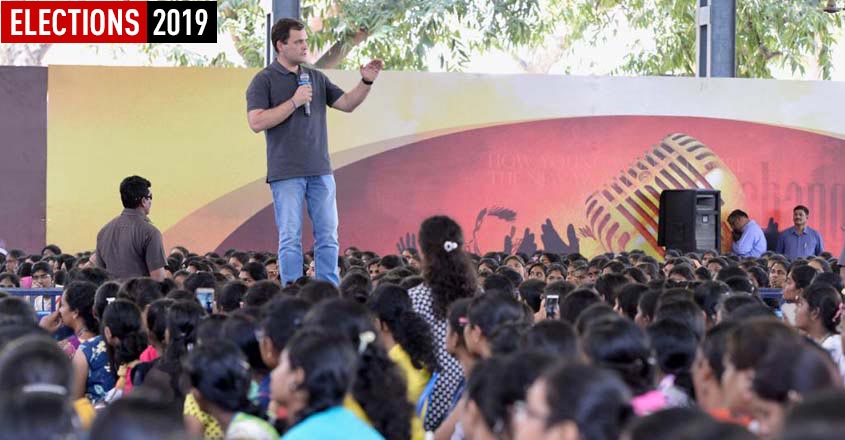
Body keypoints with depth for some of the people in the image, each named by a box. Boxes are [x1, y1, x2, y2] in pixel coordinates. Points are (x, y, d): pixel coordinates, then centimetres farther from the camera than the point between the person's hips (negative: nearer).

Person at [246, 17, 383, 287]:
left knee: (328, 236, 5)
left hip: (320, 171, 5)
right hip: (286, 173, -5)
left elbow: (347, 104, 14)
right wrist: (294, 102, -15)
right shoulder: (264, 80, -3)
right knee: (291, 238, -4)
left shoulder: (316, 78, 14)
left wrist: (366, 82, -2)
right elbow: (257, 122, -14)